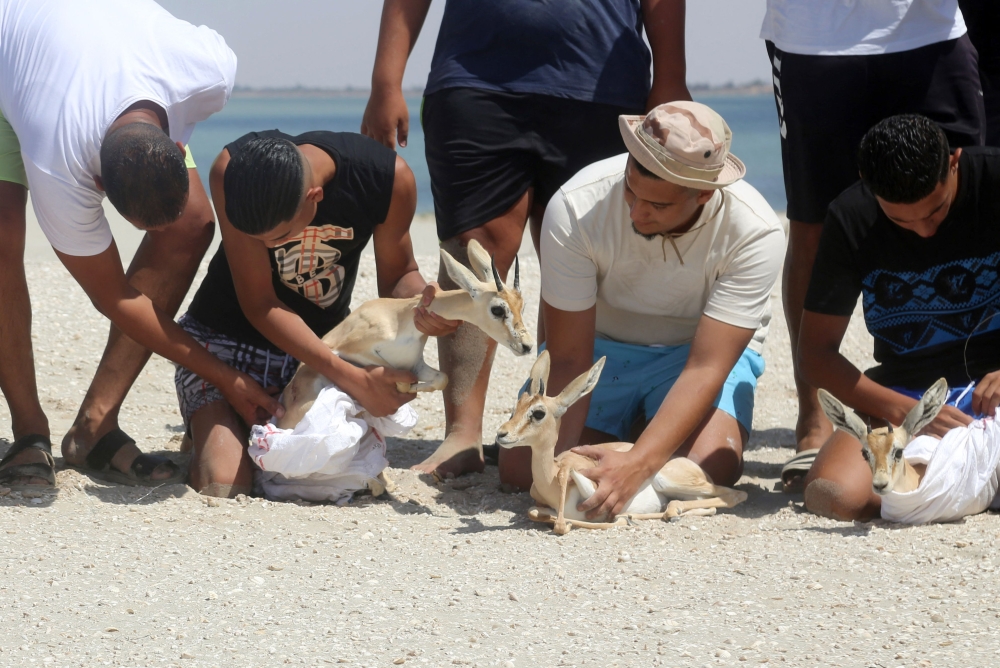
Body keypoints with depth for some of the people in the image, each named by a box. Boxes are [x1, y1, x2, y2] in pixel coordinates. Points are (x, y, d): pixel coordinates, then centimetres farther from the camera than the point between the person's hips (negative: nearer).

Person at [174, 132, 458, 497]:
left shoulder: (389, 178, -23)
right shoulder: (231, 171, -28)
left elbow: (397, 276, -5)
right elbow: (259, 304, -25)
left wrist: (425, 301, -32)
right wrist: (352, 379, -32)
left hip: (323, 344, 3)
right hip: (230, 337, -2)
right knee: (223, 485, -23)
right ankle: (207, 432, 14)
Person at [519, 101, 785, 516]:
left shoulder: (754, 232, -30)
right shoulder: (574, 209, -29)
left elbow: (705, 368, -32)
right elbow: (568, 359, -24)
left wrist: (635, 466, -44)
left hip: (701, 348, -1)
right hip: (599, 344, 1)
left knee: (710, 467, -28)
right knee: (525, 469, -17)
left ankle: (644, 441, 9)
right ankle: (627, 430, 15)